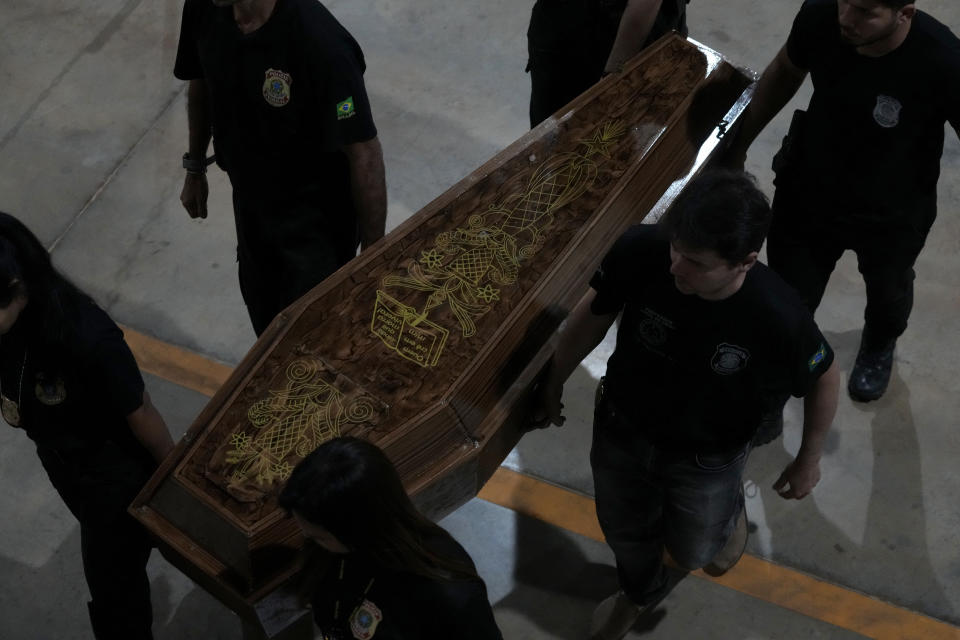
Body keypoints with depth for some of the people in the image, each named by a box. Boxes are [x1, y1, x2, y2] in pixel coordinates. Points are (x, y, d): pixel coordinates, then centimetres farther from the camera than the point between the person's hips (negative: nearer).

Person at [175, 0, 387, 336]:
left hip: (317, 215, -6)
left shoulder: (321, 43, -34)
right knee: (264, 312, 26)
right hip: (250, 201, 6)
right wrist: (194, 168, 16)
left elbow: (364, 154, -26)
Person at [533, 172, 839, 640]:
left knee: (692, 552, 25)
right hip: (621, 431, 2)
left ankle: (729, 508, 60)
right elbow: (593, 313, -12)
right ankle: (640, 591, 64)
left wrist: (808, 460, 0)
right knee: (624, 533, 28)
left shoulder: (778, 319, -37)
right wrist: (552, 386, 1)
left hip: (707, 458, -2)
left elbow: (823, 377, -14)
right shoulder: (641, 251, -33)